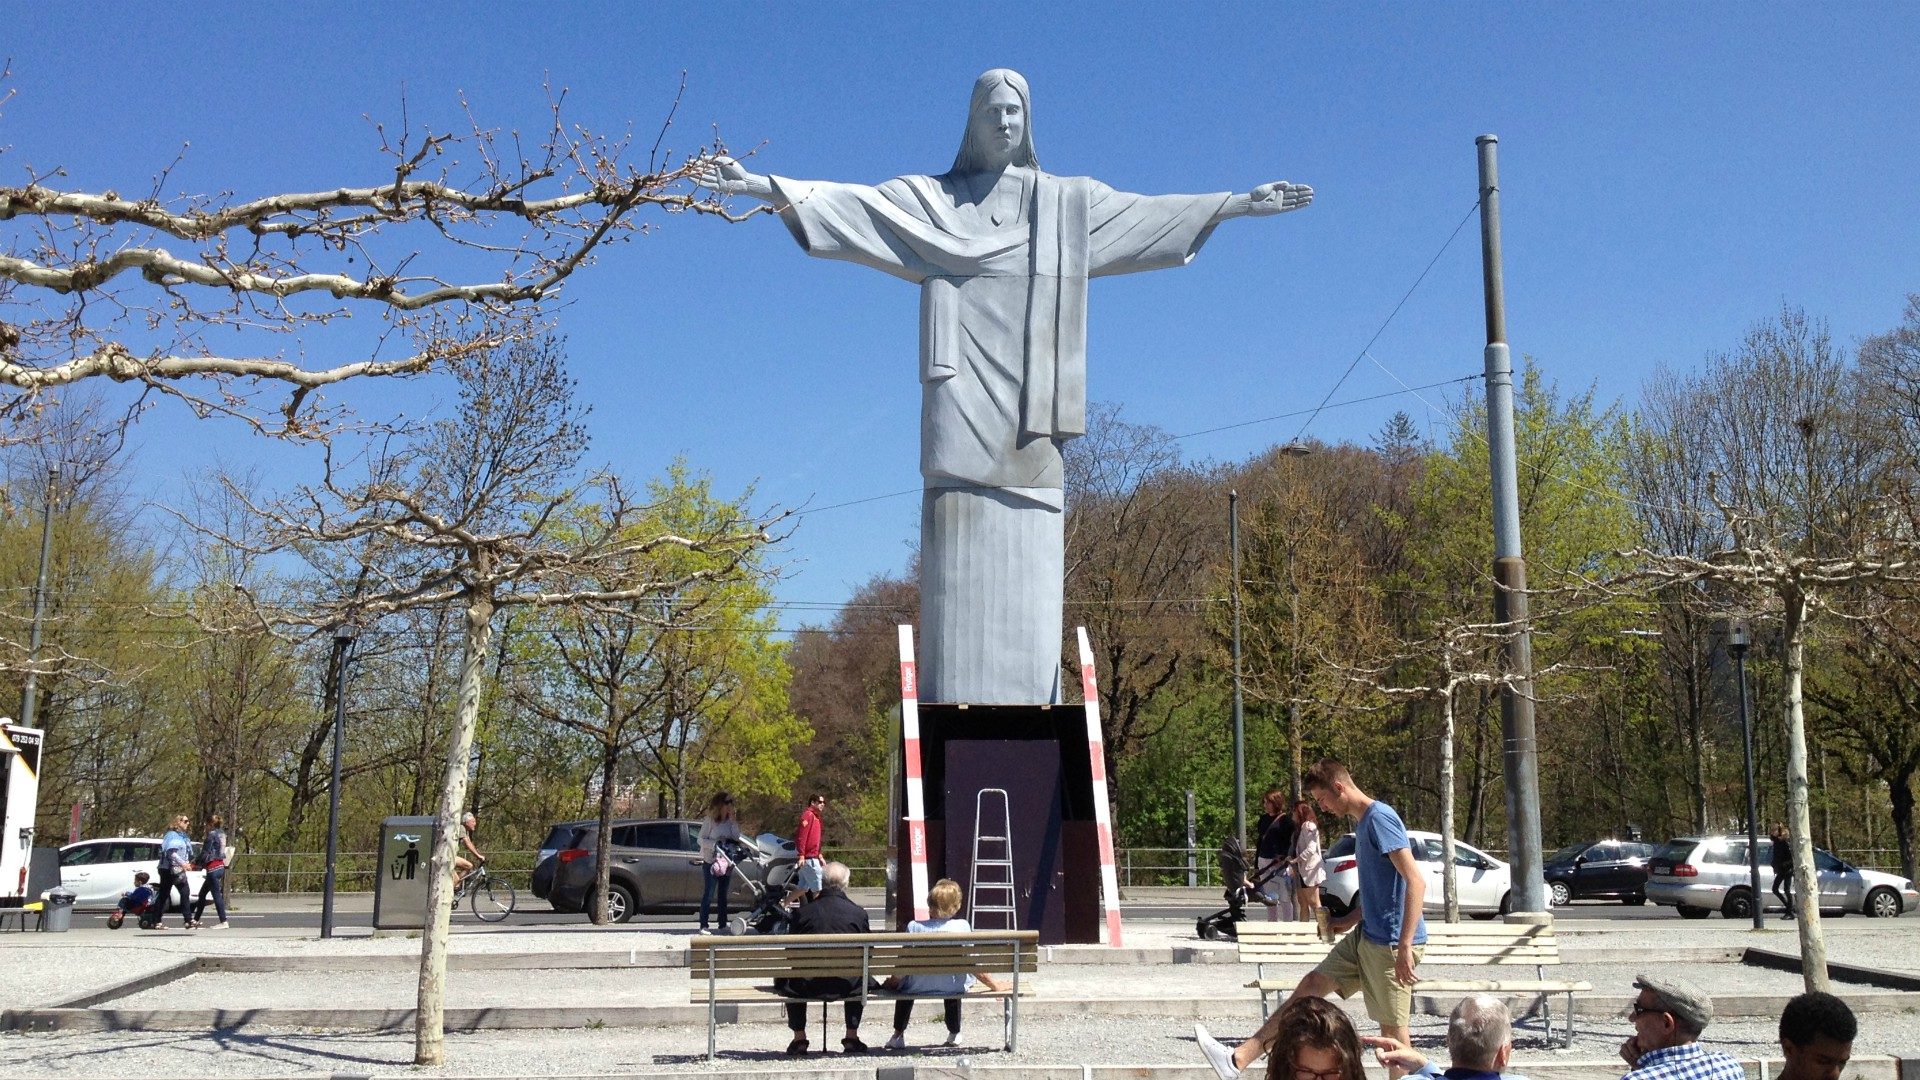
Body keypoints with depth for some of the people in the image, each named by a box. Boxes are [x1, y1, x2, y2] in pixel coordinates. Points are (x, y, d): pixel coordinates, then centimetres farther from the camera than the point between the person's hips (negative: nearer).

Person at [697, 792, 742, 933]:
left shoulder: (730, 821, 8)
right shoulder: (710, 821, -6)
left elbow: (737, 837, -2)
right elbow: (701, 840, -7)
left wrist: (733, 820, -8)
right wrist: (715, 844, -22)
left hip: (726, 862, 5)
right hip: (711, 862, -5)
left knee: (723, 895, 9)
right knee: (708, 895, -7)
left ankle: (723, 925, 14)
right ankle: (703, 925, -6)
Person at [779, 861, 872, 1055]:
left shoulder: (802, 912, -5)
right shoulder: (859, 913, -5)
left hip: (808, 986, 0)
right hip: (847, 986, 0)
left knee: (785, 980, 32)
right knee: (862, 978, 34)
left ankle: (799, 1038, 29)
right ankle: (852, 1037, 30)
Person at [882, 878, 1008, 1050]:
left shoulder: (914, 927, -17)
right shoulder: (962, 926, -18)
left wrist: (892, 982, 7)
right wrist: (994, 984, -3)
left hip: (919, 987, 0)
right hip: (953, 989, 0)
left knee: (904, 983, 36)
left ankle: (898, 1035, 38)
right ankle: (954, 1034, 48)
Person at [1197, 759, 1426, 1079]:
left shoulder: (1380, 818, -17)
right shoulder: (1363, 823, 13)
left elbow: (1416, 882, -23)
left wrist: (1405, 946, -27)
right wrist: (1352, 919, 19)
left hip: (1391, 943, -10)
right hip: (1366, 936, 10)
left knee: (1392, 1025, -2)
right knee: (1312, 985, 6)